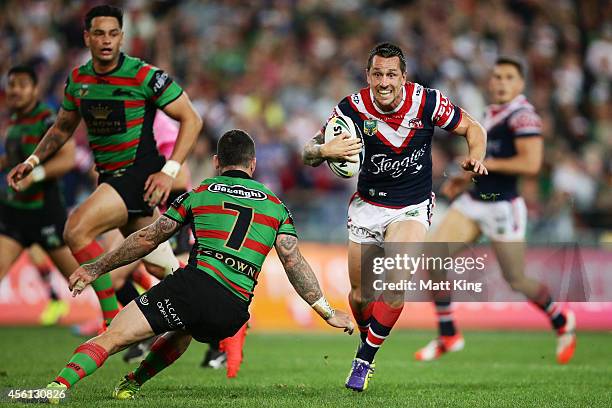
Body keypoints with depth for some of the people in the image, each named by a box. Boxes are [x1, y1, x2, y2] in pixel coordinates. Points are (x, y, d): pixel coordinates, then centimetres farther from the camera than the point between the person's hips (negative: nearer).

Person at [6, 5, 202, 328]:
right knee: (164, 268, 10)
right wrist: (33, 161, 9)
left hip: (140, 173, -7)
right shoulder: (78, 79, 6)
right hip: (109, 177, 7)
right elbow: (63, 128, 22)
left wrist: (169, 171, -16)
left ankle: (114, 323, -17)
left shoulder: (144, 76, -13)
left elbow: (191, 119, -9)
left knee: (77, 230, -22)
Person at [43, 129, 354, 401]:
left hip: (195, 285, -4)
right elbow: (294, 263, 11)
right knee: (183, 330, 38)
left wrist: (97, 268, 25)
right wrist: (328, 313, 18)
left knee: (111, 337, -8)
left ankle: (57, 387, -29)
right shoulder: (275, 205, 19)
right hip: (232, 316, 4)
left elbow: (147, 240, 16)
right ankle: (132, 383, 30)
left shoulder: (200, 193, 14)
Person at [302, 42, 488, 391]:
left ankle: (364, 361, -11)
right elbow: (309, 153, -15)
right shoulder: (353, 108, -16)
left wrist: (476, 158, -24)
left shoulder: (427, 101, -17)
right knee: (361, 295, 3)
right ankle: (368, 337, 36)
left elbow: (473, 129, -3)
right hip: (368, 206, 2)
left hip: (413, 207, -2)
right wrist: (324, 150, -39)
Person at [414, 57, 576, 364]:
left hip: (502, 206, -8)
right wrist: (466, 179, 15)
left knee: (516, 281, 3)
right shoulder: (491, 114, 14)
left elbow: (530, 164, -23)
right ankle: (448, 336, 4)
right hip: (472, 201, 8)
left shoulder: (523, 116, -13)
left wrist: (485, 164, -17)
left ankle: (562, 322, 30)